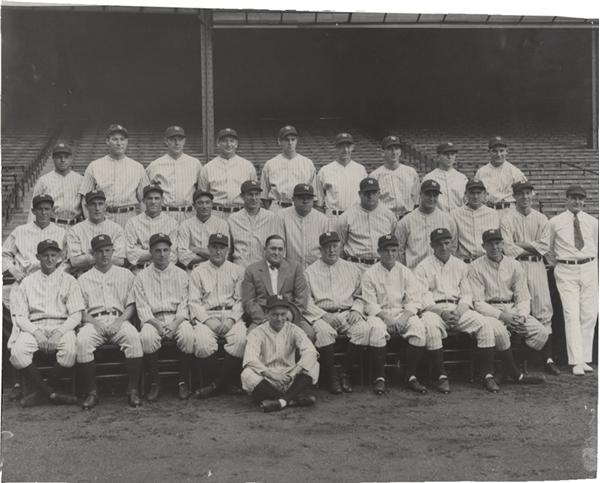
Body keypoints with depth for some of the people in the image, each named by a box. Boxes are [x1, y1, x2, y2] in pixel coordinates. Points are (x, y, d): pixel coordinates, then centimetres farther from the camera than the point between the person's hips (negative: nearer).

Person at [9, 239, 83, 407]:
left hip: (62, 328, -1)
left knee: (70, 350, -33)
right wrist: (36, 332, -12)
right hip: (34, 328, 1)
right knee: (17, 352, -30)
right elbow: (19, 316, 7)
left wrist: (59, 332, -14)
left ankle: (42, 390, -9)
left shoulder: (68, 281, 12)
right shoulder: (27, 282, 15)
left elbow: (76, 315, 4)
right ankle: (52, 393, -18)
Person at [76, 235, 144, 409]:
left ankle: (133, 390, -27)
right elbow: (80, 310, 11)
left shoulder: (125, 274, 21)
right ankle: (91, 392, -23)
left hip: (119, 320, 0)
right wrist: (94, 322, -9)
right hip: (93, 321, 1)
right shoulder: (83, 279, 21)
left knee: (133, 337, -33)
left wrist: (120, 321, -7)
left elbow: (131, 305, 12)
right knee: (82, 341, -33)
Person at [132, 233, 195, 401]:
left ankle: (184, 381, -15)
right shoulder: (142, 277, 12)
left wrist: (174, 324, -13)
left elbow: (184, 304, 5)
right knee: (147, 337, -33)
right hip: (153, 320, 0)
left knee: (188, 335, -32)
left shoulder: (181, 274, 14)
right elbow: (142, 307, 2)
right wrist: (158, 325, -15)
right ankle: (154, 382, -17)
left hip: (177, 318, 1)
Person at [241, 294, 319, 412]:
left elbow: (310, 352, -13)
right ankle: (293, 399, -31)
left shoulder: (293, 331, 4)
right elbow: (250, 360, -17)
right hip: (266, 381, -1)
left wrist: (294, 372, -30)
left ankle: (282, 401, -33)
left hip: (289, 380, 1)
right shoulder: (257, 333, 0)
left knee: (313, 365, -20)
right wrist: (272, 374, -31)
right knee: (247, 375, -30)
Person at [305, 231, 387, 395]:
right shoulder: (310, 272, 10)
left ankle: (346, 373, -16)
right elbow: (306, 302, 1)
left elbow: (359, 296, 17)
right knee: (323, 331, -36)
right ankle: (331, 377, -21)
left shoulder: (353, 269, 18)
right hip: (322, 315, -2)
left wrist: (356, 310, -3)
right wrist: (324, 315, -11)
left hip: (347, 313, 2)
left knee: (364, 329, -28)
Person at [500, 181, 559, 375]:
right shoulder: (507, 219, -1)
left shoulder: (541, 219, 14)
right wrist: (533, 248, -5)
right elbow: (508, 248, -11)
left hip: (537, 267, 4)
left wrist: (522, 245, -6)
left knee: (544, 311, -1)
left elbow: (545, 245, 3)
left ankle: (548, 358, 1)